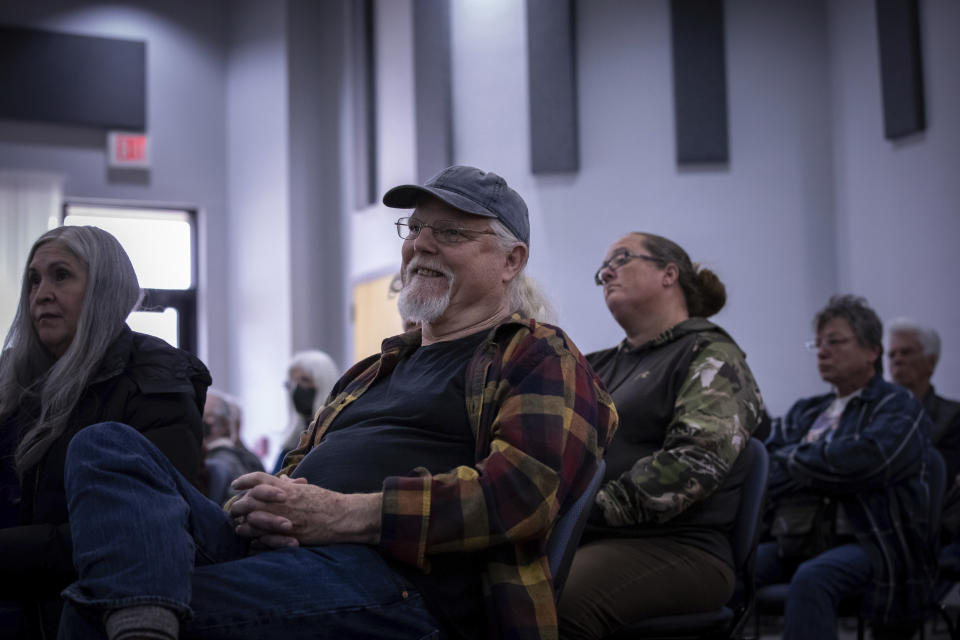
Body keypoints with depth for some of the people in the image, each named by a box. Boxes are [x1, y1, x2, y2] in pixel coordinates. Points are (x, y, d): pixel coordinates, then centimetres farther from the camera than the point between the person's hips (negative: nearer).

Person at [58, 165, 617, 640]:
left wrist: (348, 514, -16)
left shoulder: (540, 360, 8)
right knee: (109, 446, -18)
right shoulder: (378, 368, 33)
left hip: (399, 578, -9)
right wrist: (260, 507, 2)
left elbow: (526, 488, -11)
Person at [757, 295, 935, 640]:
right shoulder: (804, 412, 23)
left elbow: (855, 462, -15)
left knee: (811, 579, -37)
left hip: (869, 543, -5)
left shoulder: (899, 407, 4)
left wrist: (791, 459, 1)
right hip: (797, 543, 5)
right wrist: (822, 468, -6)